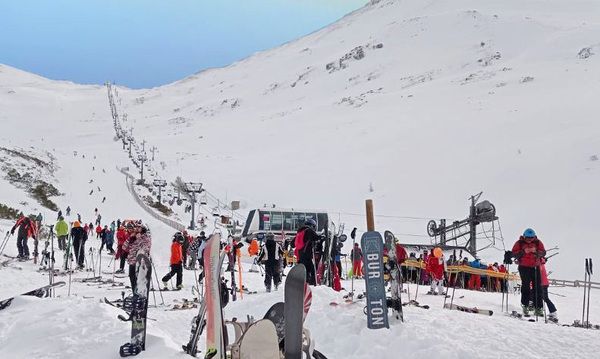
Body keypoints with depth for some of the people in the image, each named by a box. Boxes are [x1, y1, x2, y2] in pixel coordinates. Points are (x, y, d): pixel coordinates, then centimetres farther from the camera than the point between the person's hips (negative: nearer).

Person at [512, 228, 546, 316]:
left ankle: (538, 307, 5)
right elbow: (514, 254, -6)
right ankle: (525, 306, 4)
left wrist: (536, 251, -21)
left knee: (537, 287, 0)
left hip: (535, 267, 2)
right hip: (524, 267, -2)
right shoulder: (519, 243, -2)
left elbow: (543, 252, -2)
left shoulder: (538, 242, 4)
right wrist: (523, 252, -21)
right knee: (526, 286, -4)